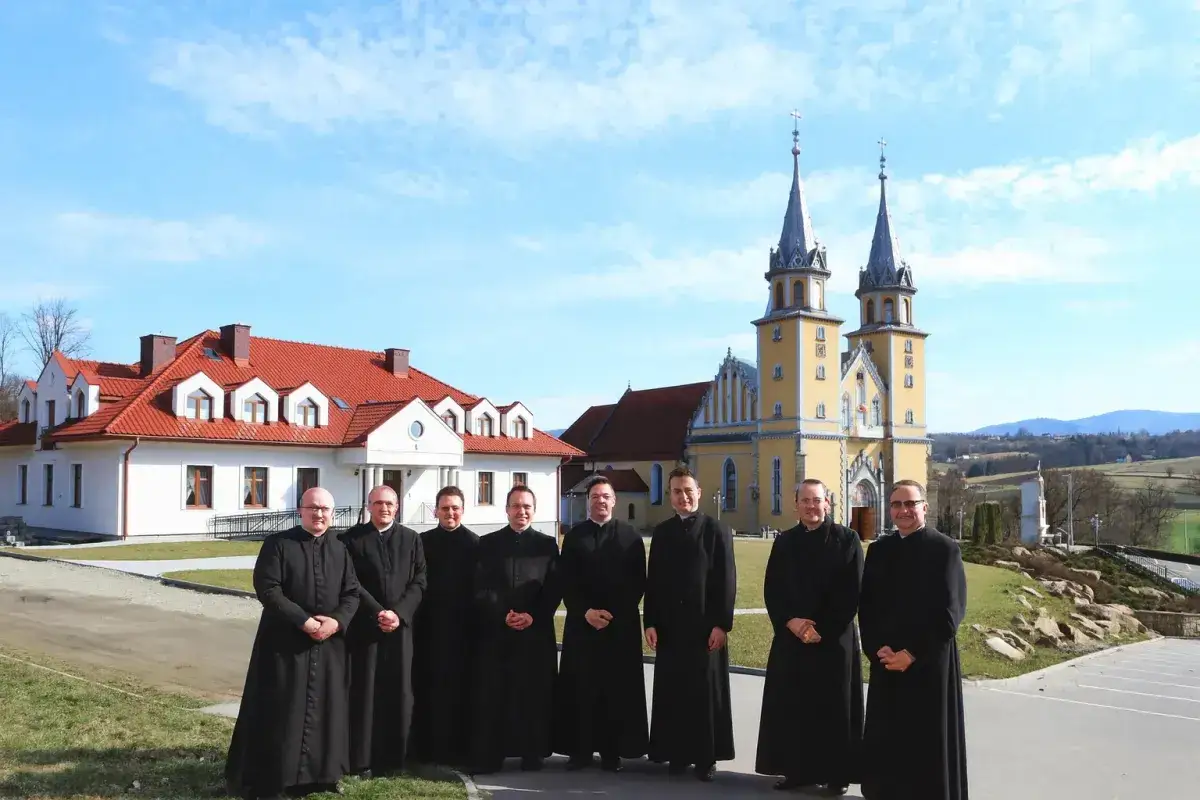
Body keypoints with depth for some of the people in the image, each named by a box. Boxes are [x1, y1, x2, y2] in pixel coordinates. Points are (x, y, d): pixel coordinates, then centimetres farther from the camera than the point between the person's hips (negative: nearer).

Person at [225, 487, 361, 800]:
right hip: (285, 642, -4)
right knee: (279, 712, 0)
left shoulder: (340, 550, 9)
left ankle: (321, 773, 20)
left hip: (329, 645, 4)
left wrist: (337, 621, -13)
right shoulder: (277, 544, -6)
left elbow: (352, 593, 7)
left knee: (324, 710, 9)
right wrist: (304, 621, -18)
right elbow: (267, 589, -14)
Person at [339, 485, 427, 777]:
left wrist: (399, 613, -10)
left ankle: (393, 756, 11)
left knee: (398, 692, 3)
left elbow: (419, 582, 3)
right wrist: (378, 613, -13)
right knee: (363, 691, -2)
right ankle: (361, 758, 6)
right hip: (364, 626, -2)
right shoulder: (352, 538, 2)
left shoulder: (412, 539, 9)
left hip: (401, 625, 2)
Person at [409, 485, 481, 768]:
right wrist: (417, 618, -4)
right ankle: (427, 747, 11)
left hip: (463, 625, -1)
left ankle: (459, 748, 11)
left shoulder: (475, 543, 1)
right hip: (430, 625, 2)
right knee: (428, 687, 4)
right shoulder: (423, 542, 5)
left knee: (460, 687, 4)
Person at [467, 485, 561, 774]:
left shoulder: (547, 545, 8)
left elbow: (554, 589, 2)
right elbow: (480, 589, 1)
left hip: (536, 632, 0)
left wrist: (533, 616, -11)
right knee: (491, 696, -1)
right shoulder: (488, 544, 7)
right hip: (494, 632, 0)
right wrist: (503, 614, -12)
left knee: (533, 694, 2)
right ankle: (488, 755, 5)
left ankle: (532, 753, 12)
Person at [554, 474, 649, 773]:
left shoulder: (630, 536, 4)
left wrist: (613, 613, -11)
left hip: (622, 624, -1)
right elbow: (565, 581, 3)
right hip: (581, 623, 1)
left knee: (618, 689, 1)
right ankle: (581, 749, 10)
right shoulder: (574, 536, 7)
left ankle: (613, 751, 9)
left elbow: (638, 582, 0)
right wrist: (586, 612, -11)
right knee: (581, 688, 1)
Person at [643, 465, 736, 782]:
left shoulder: (717, 530, -1)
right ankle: (677, 753, 16)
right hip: (669, 626, 3)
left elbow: (727, 581, -5)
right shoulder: (661, 532, 9)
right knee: (673, 693, 6)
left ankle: (706, 756, 13)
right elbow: (653, 580, 7)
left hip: (706, 625, -3)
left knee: (707, 692, 3)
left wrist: (722, 624, -11)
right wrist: (650, 622, 0)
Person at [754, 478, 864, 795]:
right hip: (790, 637, 3)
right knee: (792, 706, 6)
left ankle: (836, 774, 11)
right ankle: (796, 769, 17)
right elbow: (771, 590, 4)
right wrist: (790, 621, -12)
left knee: (833, 708, 2)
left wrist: (822, 629, -14)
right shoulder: (784, 542, 7)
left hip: (834, 638, -3)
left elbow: (852, 592, -7)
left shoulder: (847, 539, -3)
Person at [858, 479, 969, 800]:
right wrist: (878, 648, -7)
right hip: (885, 660, 4)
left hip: (929, 662, -4)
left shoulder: (945, 549, -6)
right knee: (886, 737, 8)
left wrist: (912, 653, -15)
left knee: (929, 739, 3)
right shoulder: (878, 550, 8)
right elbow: (866, 606, 8)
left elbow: (950, 612, -11)